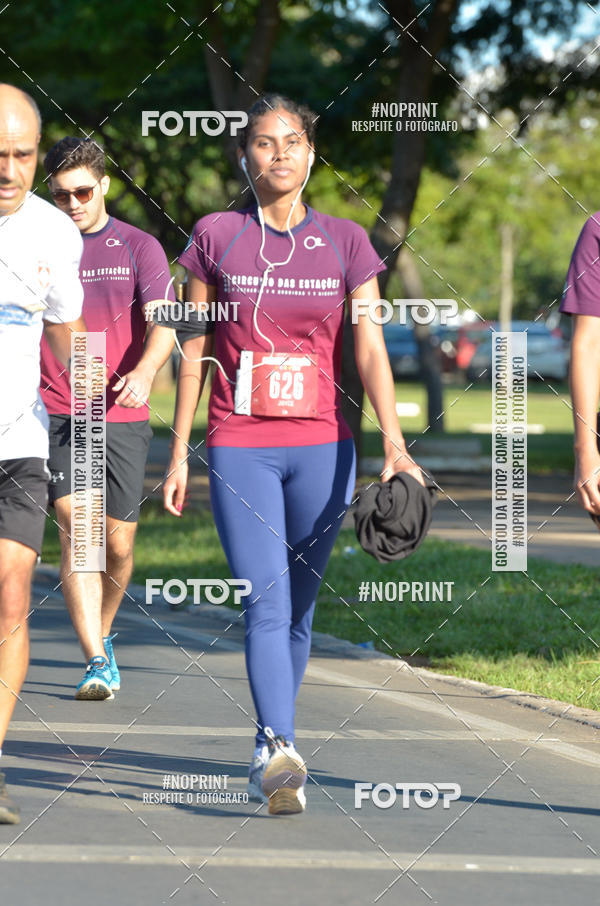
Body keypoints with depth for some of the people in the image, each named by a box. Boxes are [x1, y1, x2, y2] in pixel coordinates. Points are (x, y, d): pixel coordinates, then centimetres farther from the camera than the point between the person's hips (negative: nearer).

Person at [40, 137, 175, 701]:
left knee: (117, 542, 5)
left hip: (122, 416, 0)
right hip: (55, 413, 0)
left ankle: (101, 632, 33)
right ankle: (97, 661, -18)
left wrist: (144, 371, -28)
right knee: (75, 525, -16)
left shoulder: (139, 248, 4)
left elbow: (163, 323, -8)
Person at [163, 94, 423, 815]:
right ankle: (280, 749, -27)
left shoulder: (345, 243, 5)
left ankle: (267, 752, 21)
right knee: (265, 602, -15)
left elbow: (370, 350, 0)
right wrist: (178, 451, 5)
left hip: (322, 449, 2)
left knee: (298, 610, 7)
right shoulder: (215, 238, 3)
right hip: (240, 449, -2)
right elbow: (194, 349, 7)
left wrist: (394, 444, -12)